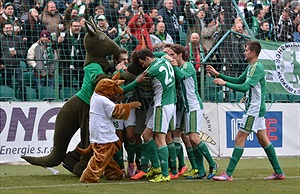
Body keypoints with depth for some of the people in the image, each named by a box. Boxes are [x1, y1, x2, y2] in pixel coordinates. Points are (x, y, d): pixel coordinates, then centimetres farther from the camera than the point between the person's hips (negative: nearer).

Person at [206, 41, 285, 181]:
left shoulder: (257, 68, -18)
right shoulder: (250, 67, 14)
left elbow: (245, 87, -27)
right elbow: (238, 80, 23)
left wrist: (225, 83, -23)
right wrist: (218, 75, 18)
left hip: (254, 110, -10)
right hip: (257, 109, 10)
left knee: (240, 139, -8)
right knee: (263, 140, 12)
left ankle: (228, 174, -8)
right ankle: (278, 172, 15)